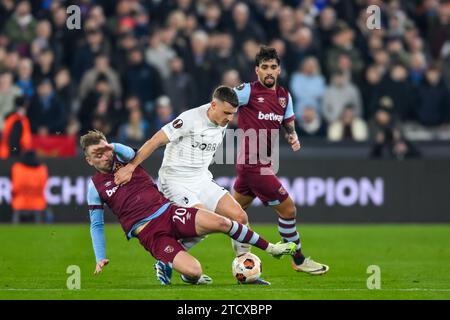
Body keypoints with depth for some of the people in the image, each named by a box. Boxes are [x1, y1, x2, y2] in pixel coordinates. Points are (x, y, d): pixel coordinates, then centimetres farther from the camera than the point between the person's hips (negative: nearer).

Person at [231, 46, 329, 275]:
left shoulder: (284, 96, 10)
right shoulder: (248, 91, -11)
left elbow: (288, 125, 17)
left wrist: (293, 137, -3)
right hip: (254, 164, -7)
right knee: (288, 209, -3)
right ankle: (299, 260, 11)